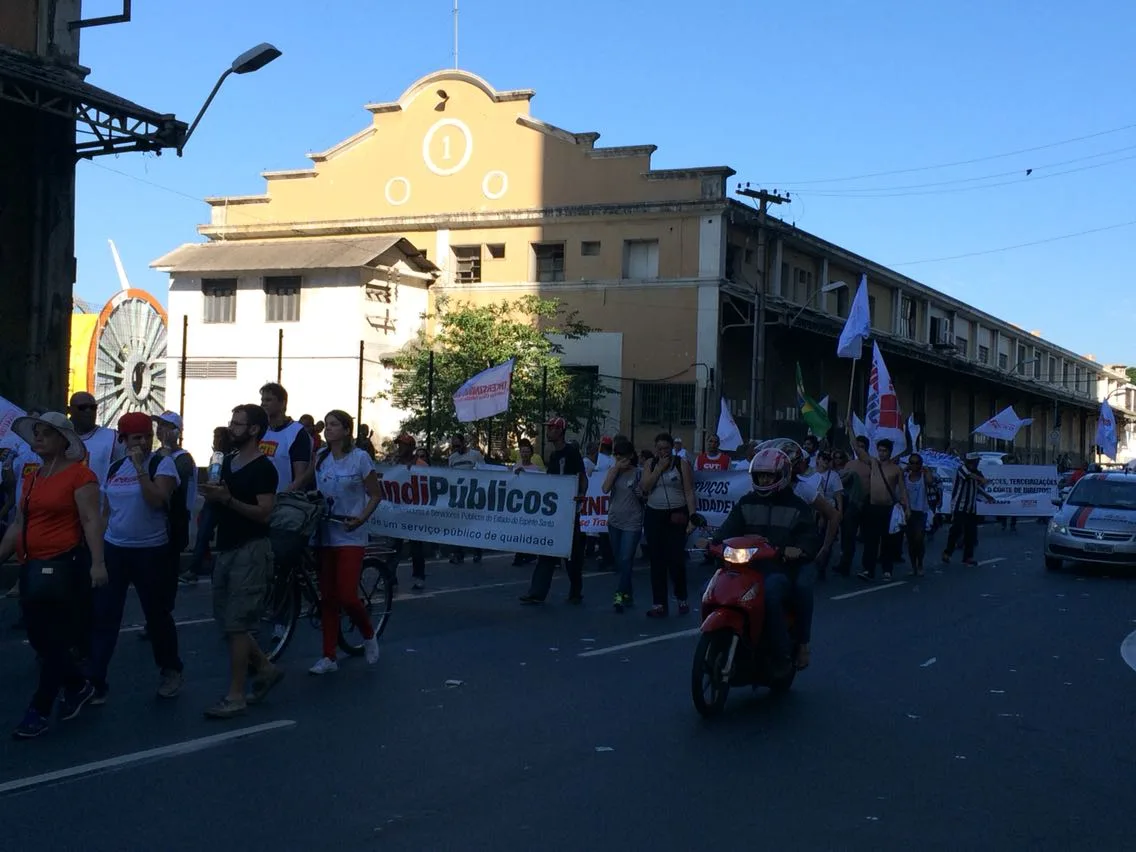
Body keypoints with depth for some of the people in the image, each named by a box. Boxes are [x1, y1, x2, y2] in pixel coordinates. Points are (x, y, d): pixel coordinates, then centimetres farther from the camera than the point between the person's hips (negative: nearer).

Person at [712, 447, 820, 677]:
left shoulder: (798, 508, 9)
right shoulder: (746, 504, 19)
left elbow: (811, 540, 0)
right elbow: (729, 528, 7)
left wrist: (799, 550, -24)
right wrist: (715, 543, -16)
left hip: (780, 570, -4)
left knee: (770, 591, -38)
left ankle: (783, 656, -27)